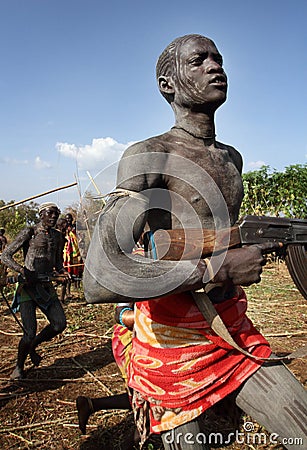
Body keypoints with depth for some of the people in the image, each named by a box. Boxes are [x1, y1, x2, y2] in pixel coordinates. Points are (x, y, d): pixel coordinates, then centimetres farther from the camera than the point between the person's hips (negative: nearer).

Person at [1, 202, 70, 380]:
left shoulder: (57, 235, 13)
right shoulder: (29, 232, -4)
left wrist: (62, 272, 3)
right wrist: (22, 269, -22)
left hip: (46, 287, 5)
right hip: (28, 286, -5)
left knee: (60, 324, -5)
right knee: (30, 332, -9)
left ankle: (33, 345, 24)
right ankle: (19, 366, 20)